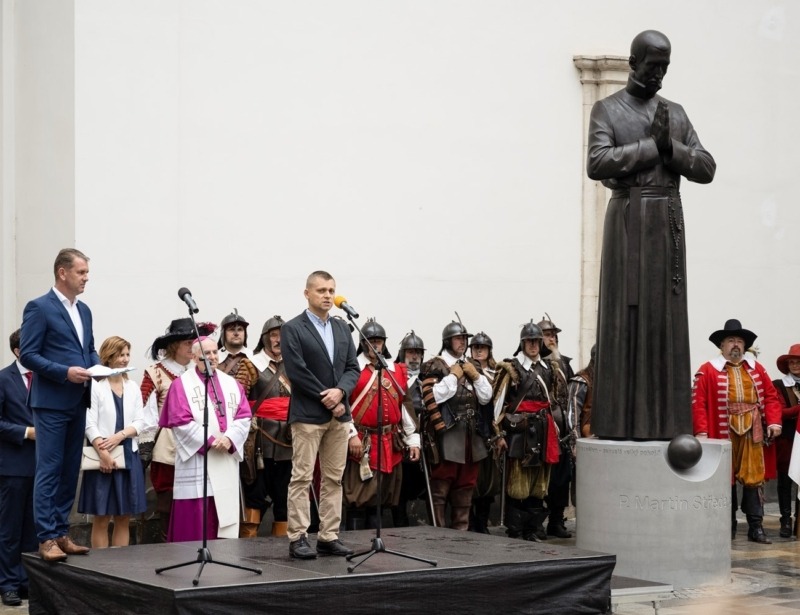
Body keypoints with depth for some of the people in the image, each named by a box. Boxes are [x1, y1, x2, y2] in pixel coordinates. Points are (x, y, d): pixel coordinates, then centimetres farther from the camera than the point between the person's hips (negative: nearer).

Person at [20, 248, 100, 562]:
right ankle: (47, 539, -5)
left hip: (78, 402, 8)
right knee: (49, 472, -6)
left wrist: (96, 368, 3)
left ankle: (61, 533, 16)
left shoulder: (84, 310, 15)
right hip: (51, 403, -7)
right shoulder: (39, 308, -7)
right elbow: (28, 355, -12)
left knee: (70, 472, 10)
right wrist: (65, 372, -19)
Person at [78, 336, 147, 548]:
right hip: (103, 457, -5)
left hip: (129, 455, 5)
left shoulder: (133, 387, 12)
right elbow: (90, 424, -10)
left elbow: (139, 421, 7)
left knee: (123, 518, 6)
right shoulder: (96, 386, -4)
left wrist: (120, 435, -12)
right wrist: (103, 454, -19)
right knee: (102, 519, -2)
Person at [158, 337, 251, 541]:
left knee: (224, 515, 4)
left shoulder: (231, 384, 14)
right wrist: (209, 440, -15)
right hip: (196, 459, -4)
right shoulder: (182, 385, 0)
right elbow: (181, 421, -9)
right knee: (196, 520, -6)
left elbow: (244, 416, 7)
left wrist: (229, 439, -11)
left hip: (227, 461, 5)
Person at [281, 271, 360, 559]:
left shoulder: (342, 328, 14)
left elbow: (352, 368, 9)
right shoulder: (293, 329, -4)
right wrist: (326, 399, -13)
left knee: (334, 479, 6)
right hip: (308, 415, -6)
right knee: (302, 478, -5)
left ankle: (329, 537, 10)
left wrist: (340, 391, -11)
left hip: (339, 414, 6)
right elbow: (297, 372, -13)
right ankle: (298, 538, -3)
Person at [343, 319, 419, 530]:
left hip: (390, 445, 5)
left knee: (379, 499, 11)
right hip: (362, 444, -5)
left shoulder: (397, 371, 14)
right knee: (359, 500, -6)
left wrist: (413, 440, 14)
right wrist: (351, 435, -18)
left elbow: (404, 408, 18)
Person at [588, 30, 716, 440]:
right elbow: (597, 163, -12)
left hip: (668, 221, 4)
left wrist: (670, 146, -7)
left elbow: (707, 168, 9)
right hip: (628, 219, -4)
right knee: (625, 316, -6)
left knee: (667, 317, 2)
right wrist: (652, 145, -10)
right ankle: (622, 420, -5)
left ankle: (665, 419, 3)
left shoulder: (675, 113, 17)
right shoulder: (607, 109, 4)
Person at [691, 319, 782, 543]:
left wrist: (774, 422, 0)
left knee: (754, 479, 1)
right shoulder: (708, 371, 0)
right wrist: (702, 432, -14)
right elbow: (698, 402, -6)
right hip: (723, 433, -3)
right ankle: (727, 527, 14)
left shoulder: (756, 369, 13)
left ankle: (756, 527, 6)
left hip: (751, 433, 3)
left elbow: (771, 396, 13)